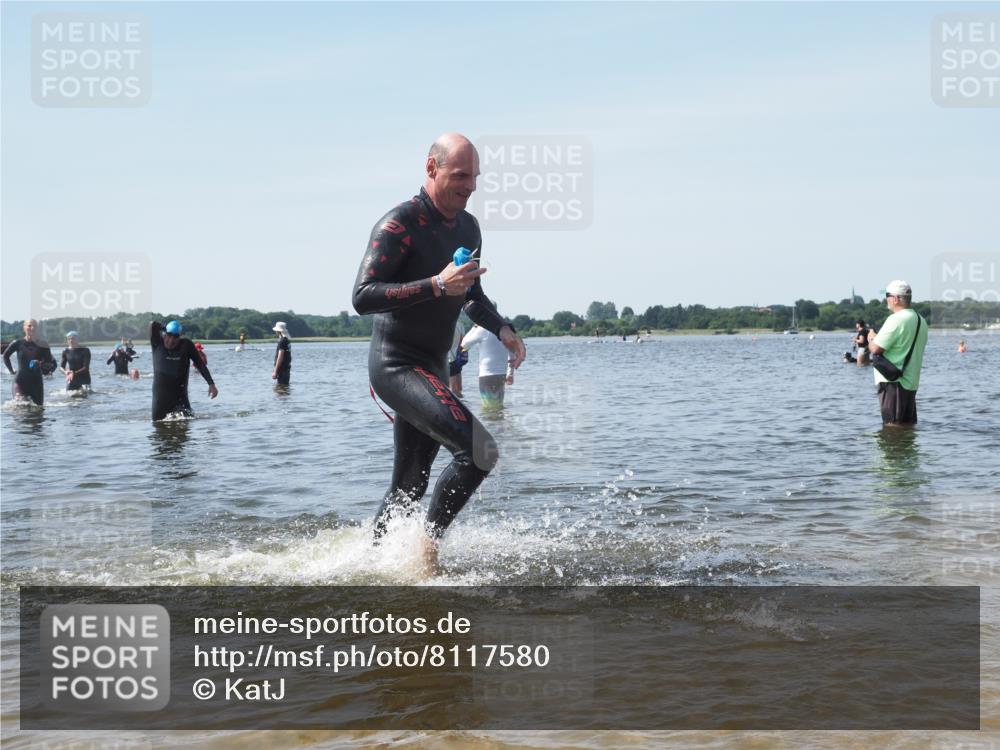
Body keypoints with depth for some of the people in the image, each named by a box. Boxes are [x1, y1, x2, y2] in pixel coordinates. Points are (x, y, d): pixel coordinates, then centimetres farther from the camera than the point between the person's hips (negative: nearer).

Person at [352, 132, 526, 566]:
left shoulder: (468, 227, 12)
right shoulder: (400, 225, -15)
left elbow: (471, 297, 25)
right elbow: (363, 298, -23)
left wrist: (502, 329, 6)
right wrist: (436, 285, -30)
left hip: (432, 369, 9)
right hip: (396, 365, -9)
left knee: (410, 487, 15)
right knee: (479, 451, -23)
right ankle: (429, 546, -9)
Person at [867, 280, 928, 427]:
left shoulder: (896, 319, -16)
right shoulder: (920, 320, 13)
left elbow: (875, 348, -19)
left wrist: (871, 338, 4)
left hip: (892, 382, -9)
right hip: (911, 381, 9)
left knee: (893, 426, -5)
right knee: (909, 424, 13)